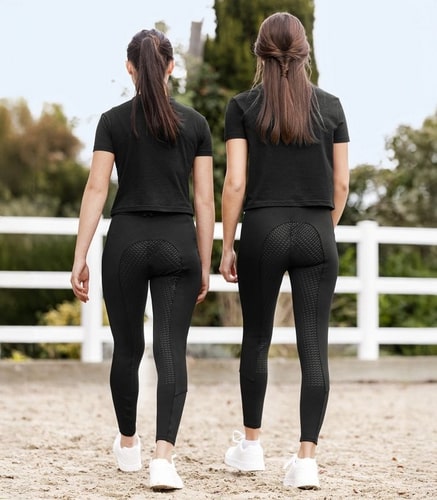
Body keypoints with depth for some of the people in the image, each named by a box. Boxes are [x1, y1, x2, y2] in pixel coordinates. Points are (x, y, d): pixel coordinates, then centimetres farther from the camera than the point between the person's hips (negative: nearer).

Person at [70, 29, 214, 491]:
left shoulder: (113, 121, -1)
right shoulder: (195, 123, 3)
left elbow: (96, 190, -6)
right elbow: (204, 199, 2)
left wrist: (79, 258, -3)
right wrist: (205, 265, 8)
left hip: (126, 240, 0)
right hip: (178, 243, 0)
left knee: (127, 349, 16)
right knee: (171, 352, -4)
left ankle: (128, 445, 33)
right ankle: (163, 457, -21)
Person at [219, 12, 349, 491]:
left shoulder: (242, 106, -2)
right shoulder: (330, 106, 4)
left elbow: (235, 183, -5)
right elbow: (341, 183, 5)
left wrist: (227, 246, 2)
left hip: (263, 230, -1)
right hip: (316, 235, 1)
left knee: (256, 339, 15)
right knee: (314, 347, -1)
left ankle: (251, 445, 26)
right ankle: (306, 458, -7)